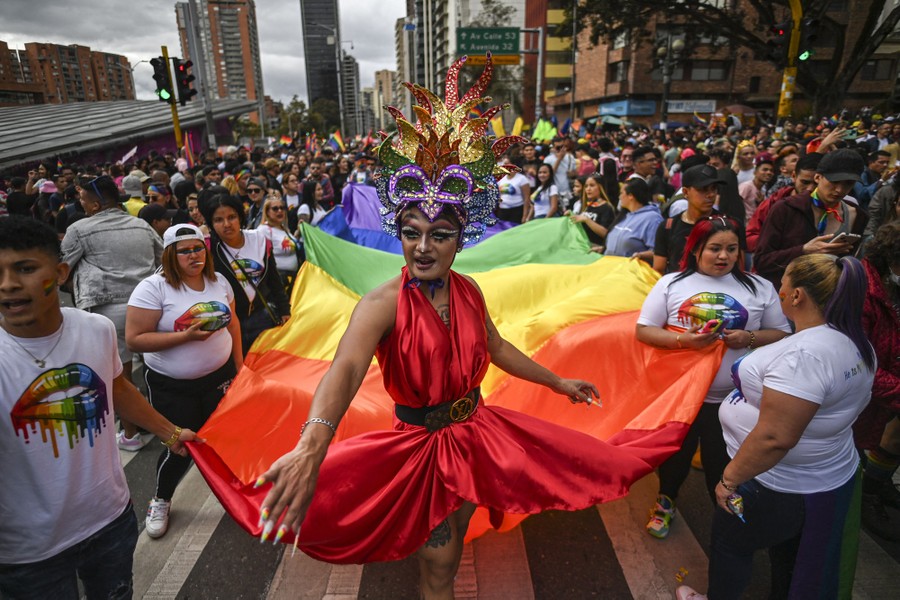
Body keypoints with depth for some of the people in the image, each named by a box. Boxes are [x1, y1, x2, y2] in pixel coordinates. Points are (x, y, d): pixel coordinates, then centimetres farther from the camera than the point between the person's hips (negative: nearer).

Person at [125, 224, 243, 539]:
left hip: (220, 376, 4)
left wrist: (239, 364, 10)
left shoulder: (218, 281, 1)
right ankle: (160, 501, 35)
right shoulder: (153, 288, -16)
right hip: (172, 386, -4)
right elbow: (134, 339, -20)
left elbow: (232, 323, 12)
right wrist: (186, 336, -27)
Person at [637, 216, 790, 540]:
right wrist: (682, 339, -21)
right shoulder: (672, 283, -3)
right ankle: (666, 502, 45)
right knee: (675, 452, 19)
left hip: (734, 397, 0)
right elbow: (643, 331, -5)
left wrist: (750, 338, -16)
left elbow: (782, 334, 4)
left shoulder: (760, 288, 0)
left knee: (724, 463, 11)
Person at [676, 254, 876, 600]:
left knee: (729, 542, 17)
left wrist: (729, 479, -22)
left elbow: (775, 437, -34)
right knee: (790, 558, 28)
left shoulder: (803, 354, -33)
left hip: (780, 490, -8)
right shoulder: (856, 342, -1)